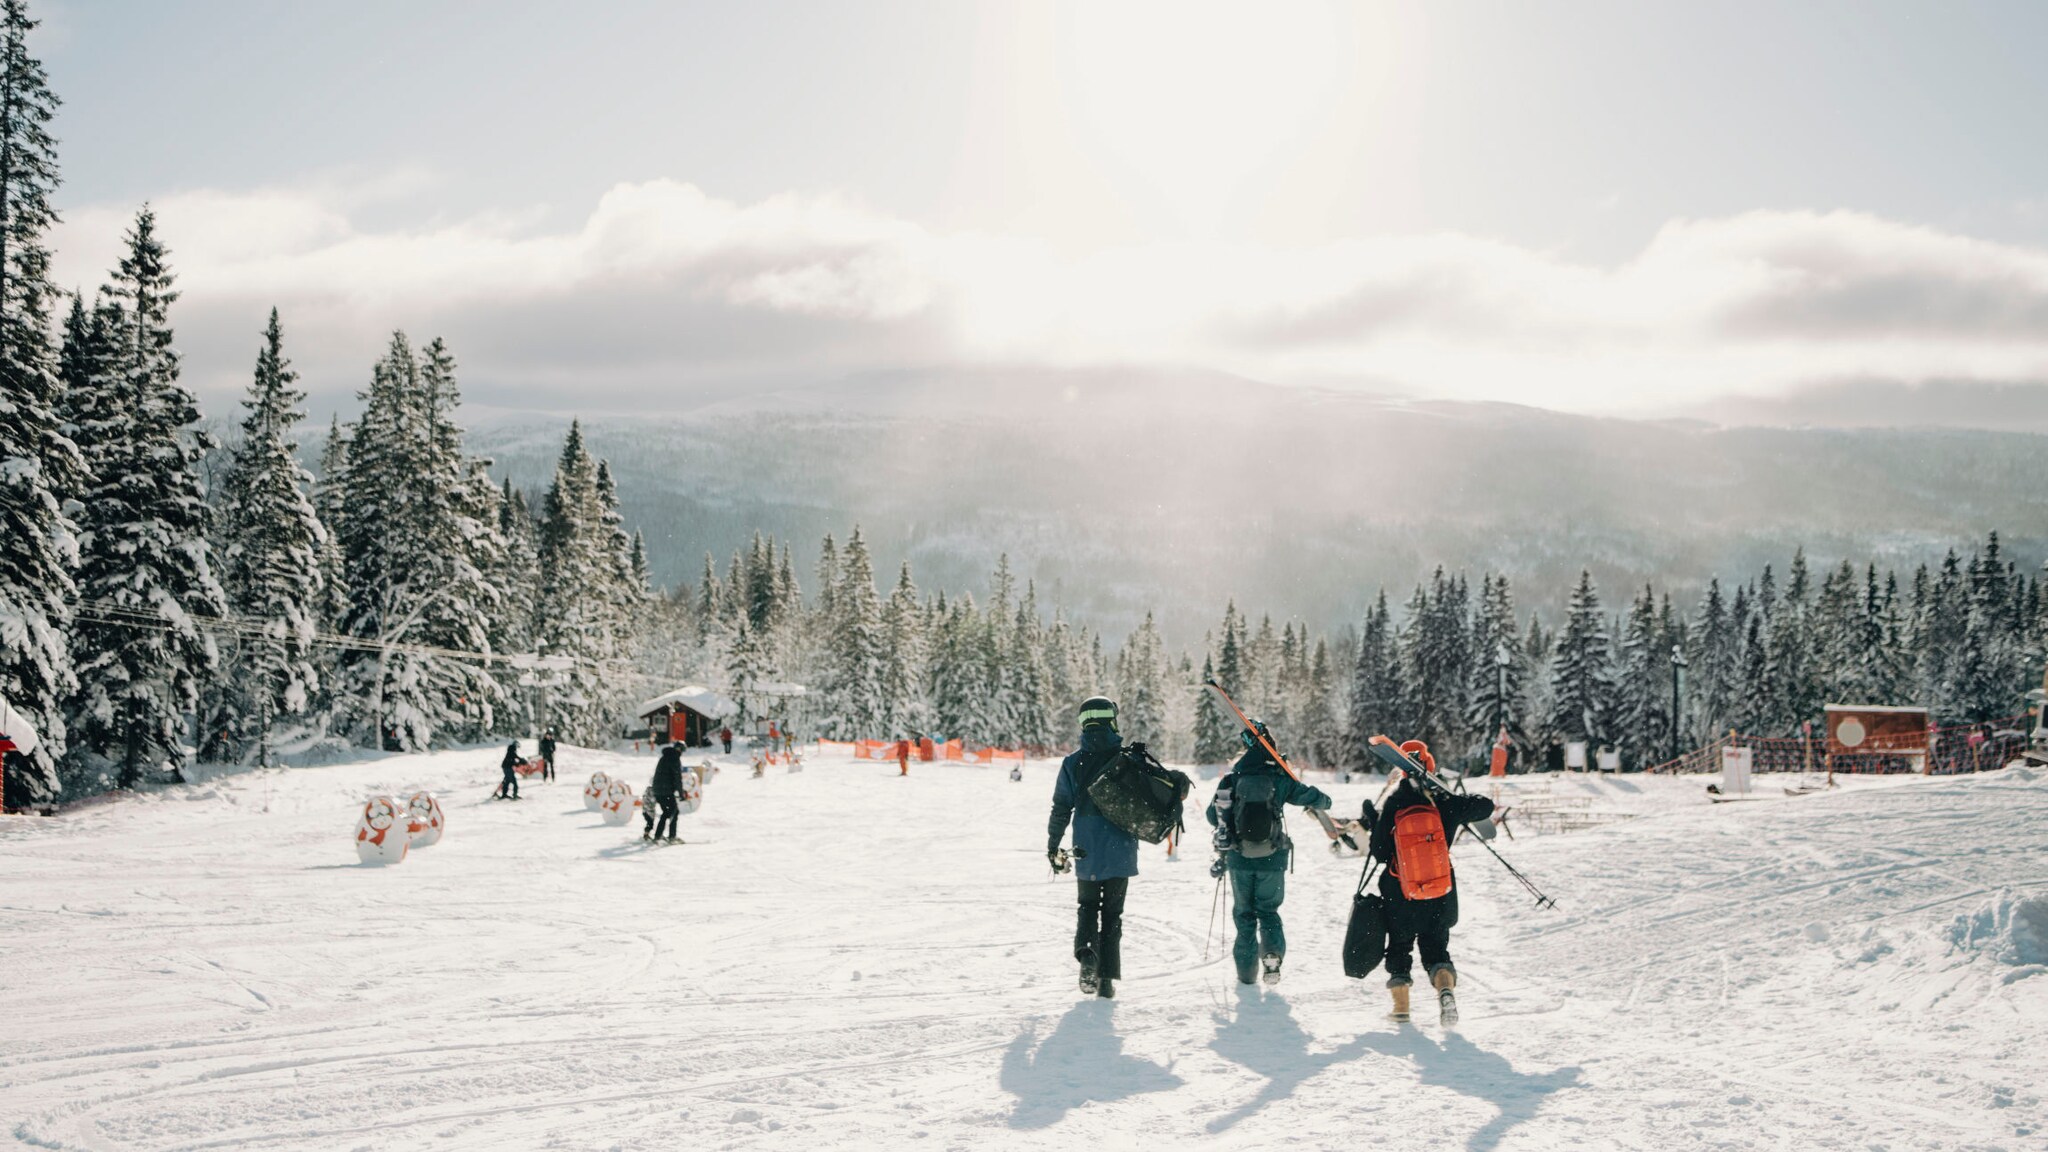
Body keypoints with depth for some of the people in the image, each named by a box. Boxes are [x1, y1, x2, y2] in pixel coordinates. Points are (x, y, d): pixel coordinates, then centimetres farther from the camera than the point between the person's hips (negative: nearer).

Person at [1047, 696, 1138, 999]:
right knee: (1113, 912, 9)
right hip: (1121, 850, 0)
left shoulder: (1072, 762, -2)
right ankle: (1107, 979, 4)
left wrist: (1053, 846, 8)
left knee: (1088, 908, 17)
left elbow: (1061, 808, 0)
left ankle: (1087, 954, -9)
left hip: (1087, 851, 1)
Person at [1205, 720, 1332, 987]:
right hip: (1272, 860, -1)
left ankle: (1247, 970, 13)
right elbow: (1313, 797, -4)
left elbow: (1212, 816, 6)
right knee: (1268, 910, 15)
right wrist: (1322, 801, 20)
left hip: (1239, 858, 1)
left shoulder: (1230, 779, -2)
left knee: (1244, 913, 15)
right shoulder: (1278, 778, -8)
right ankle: (1272, 952, -9)